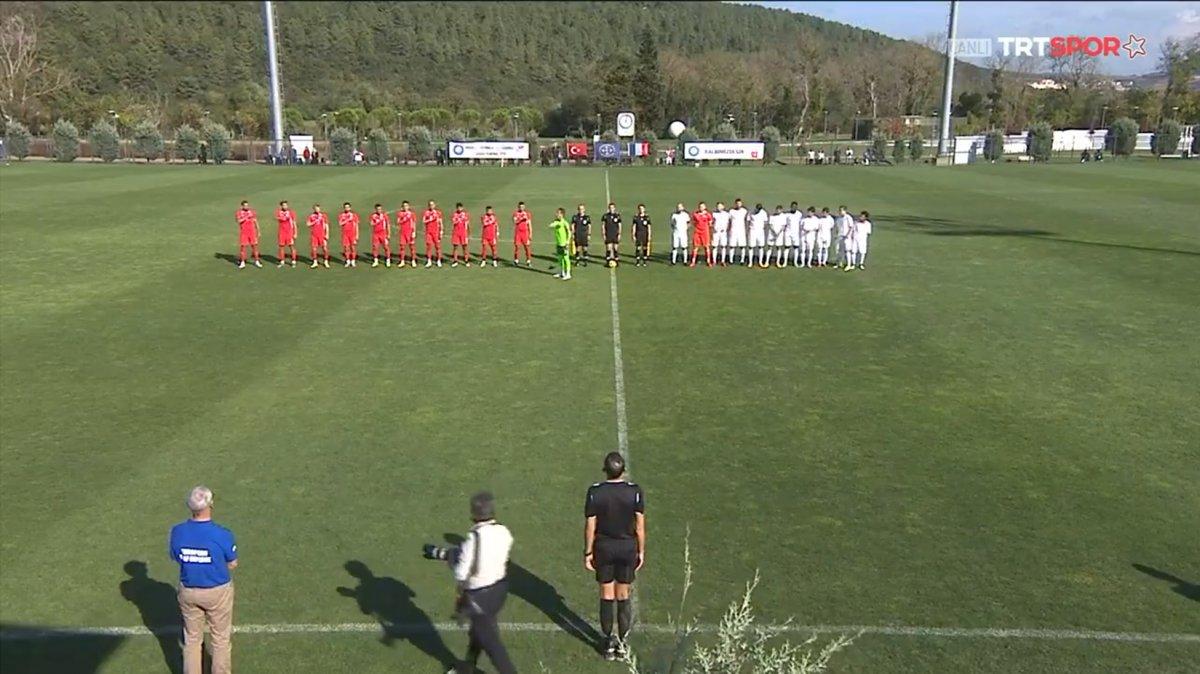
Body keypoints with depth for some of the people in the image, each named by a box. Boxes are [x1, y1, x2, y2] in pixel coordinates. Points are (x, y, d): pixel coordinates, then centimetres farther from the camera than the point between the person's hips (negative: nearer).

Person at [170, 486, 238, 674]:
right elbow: (232, 564, -11)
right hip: (218, 591, -3)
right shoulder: (222, 535, -26)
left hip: (188, 591, 3)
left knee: (192, 638, 22)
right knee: (221, 638, 16)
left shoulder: (177, 532, -16)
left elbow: (176, 558, 2)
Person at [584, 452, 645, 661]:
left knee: (606, 596, 12)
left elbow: (590, 526, -9)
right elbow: (640, 526, -7)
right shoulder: (635, 491, -13)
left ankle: (608, 643, 21)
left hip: (604, 547, 0)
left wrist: (588, 552, 2)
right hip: (628, 547, 1)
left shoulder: (595, 492, -14)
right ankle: (622, 643, 23)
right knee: (623, 596, 14)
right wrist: (641, 551, 5)